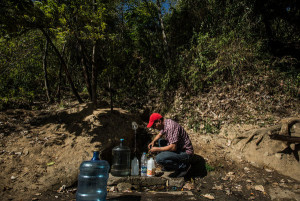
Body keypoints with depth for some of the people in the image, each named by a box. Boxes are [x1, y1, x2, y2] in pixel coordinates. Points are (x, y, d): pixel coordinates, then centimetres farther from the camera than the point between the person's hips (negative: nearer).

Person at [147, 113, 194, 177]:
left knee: (159, 158, -24)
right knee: (160, 141, 19)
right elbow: (160, 134, 25)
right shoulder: (166, 123, 5)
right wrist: (153, 141, 6)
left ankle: (183, 166, -6)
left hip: (185, 152, -10)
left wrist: (157, 149, -20)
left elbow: (173, 147, -29)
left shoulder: (171, 126, -26)